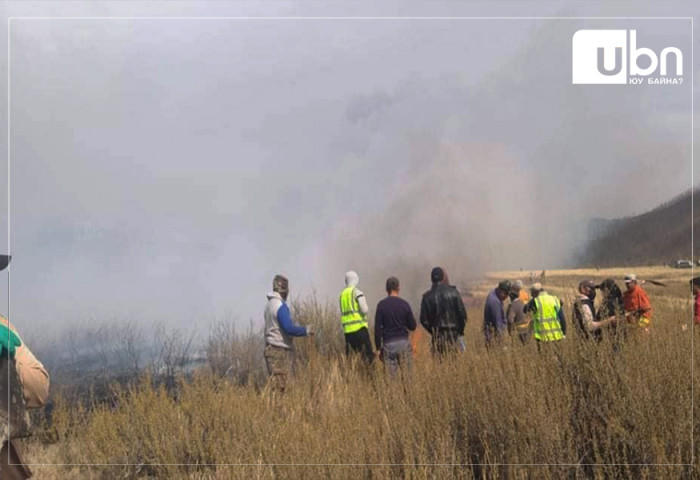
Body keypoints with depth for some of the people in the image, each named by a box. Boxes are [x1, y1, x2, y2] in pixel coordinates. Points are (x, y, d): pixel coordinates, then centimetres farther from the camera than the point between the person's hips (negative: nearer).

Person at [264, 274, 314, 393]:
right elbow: (289, 328, -21)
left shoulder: (270, 304, 12)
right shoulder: (280, 305, -15)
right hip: (280, 351, -9)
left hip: (270, 347, 9)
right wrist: (306, 330, -8)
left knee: (274, 382, 9)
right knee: (280, 386, -6)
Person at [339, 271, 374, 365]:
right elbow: (365, 310, -12)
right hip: (359, 327, -7)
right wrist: (367, 309, 7)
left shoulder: (342, 294, 15)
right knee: (368, 355, -5)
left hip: (347, 330, 7)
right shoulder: (357, 292, -6)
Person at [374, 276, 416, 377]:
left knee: (391, 375, 1)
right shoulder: (404, 304, 0)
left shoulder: (381, 305, -1)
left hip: (388, 344, 0)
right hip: (403, 342, 0)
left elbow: (377, 327, -3)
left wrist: (378, 347, 2)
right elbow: (412, 326, 3)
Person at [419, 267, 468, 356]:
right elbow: (462, 313, -3)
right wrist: (460, 331, 9)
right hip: (454, 334, -1)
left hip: (437, 337, 1)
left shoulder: (427, 297, 0)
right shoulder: (452, 292, -2)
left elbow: (424, 320, 0)